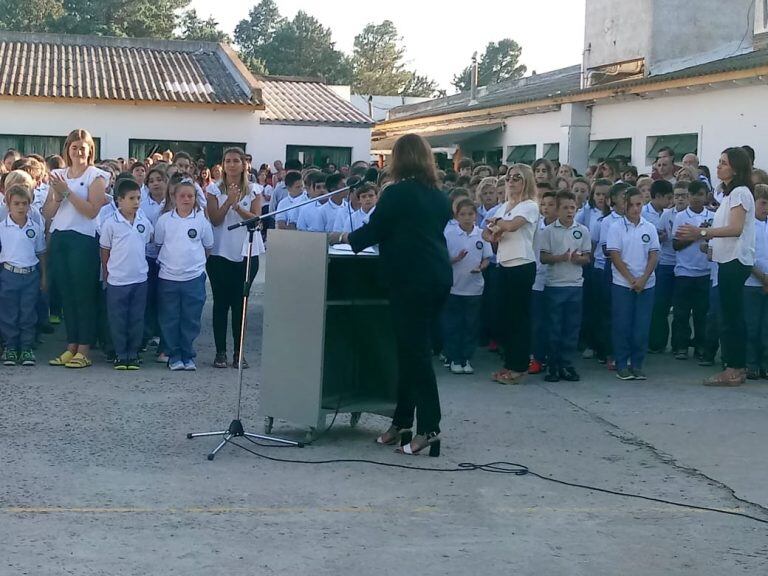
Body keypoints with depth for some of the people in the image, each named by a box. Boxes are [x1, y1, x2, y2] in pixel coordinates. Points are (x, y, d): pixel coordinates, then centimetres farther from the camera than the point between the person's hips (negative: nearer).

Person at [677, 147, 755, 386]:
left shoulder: (740, 192, -11)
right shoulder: (729, 193, 19)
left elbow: (735, 228, -21)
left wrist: (701, 232, -24)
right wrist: (703, 235, 6)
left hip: (736, 261, -10)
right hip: (728, 260, 10)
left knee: (731, 315, -8)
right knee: (732, 315, 11)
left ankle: (734, 370, -5)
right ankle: (737, 367, 15)